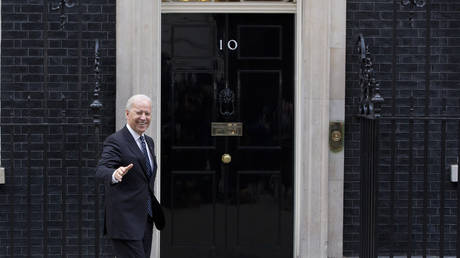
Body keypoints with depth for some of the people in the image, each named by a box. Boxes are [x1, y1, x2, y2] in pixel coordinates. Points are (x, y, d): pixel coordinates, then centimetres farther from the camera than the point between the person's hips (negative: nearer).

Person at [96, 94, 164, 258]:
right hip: (125, 221, -8)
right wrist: (114, 175, -47)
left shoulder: (149, 142, 16)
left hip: (145, 219, 8)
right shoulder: (115, 141, -11)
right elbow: (101, 170, -25)